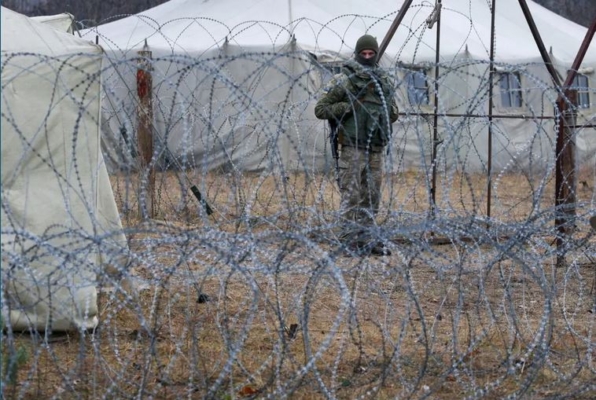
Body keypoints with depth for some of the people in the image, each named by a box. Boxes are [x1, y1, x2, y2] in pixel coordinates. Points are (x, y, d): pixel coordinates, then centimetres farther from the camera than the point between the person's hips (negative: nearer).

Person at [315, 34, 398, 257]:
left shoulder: (384, 82, 12)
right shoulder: (344, 82, -6)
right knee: (351, 196, -6)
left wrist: (389, 113, 4)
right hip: (353, 147, -6)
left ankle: (366, 240, 16)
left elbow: (393, 112, 26)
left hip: (375, 149, 6)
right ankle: (350, 242, -2)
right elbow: (320, 109, -8)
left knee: (371, 197, 10)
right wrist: (349, 106, -15)